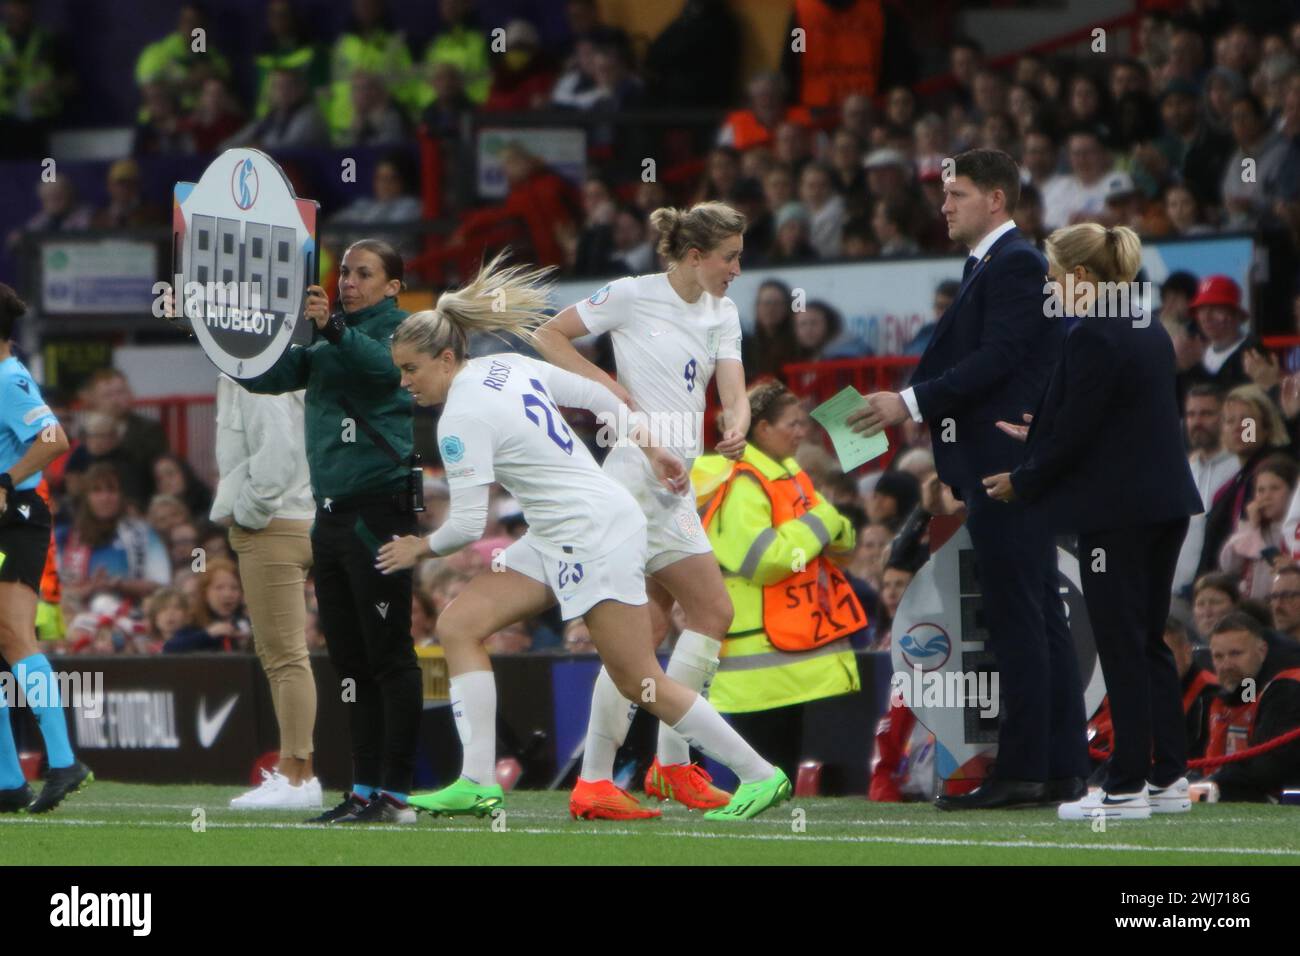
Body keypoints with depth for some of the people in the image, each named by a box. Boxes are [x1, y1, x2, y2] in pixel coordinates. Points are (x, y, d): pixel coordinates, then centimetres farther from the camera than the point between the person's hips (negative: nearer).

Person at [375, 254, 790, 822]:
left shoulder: (462, 418, -19)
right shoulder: (511, 367, 7)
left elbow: (468, 526, -18)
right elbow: (600, 398, 16)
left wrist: (420, 548, 1)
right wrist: (651, 450, 24)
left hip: (597, 534, -10)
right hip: (558, 540, 10)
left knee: (639, 683, -4)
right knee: (458, 626, -1)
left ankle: (761, 777, 7)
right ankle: (478, 784, -6)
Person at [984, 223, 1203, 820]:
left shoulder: (1092, 339, -17)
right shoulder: (1150, 332, 12)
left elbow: (1074, 434, -17)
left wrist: (1022, 482, -2)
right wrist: (1039, 438, 25)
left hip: (1116, 513, -9)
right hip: (1166, 504, 9)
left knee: (1123, 648, -4)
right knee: (1150, 642, 14)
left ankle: (1127, 788, -1)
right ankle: (1169, 778, 15)